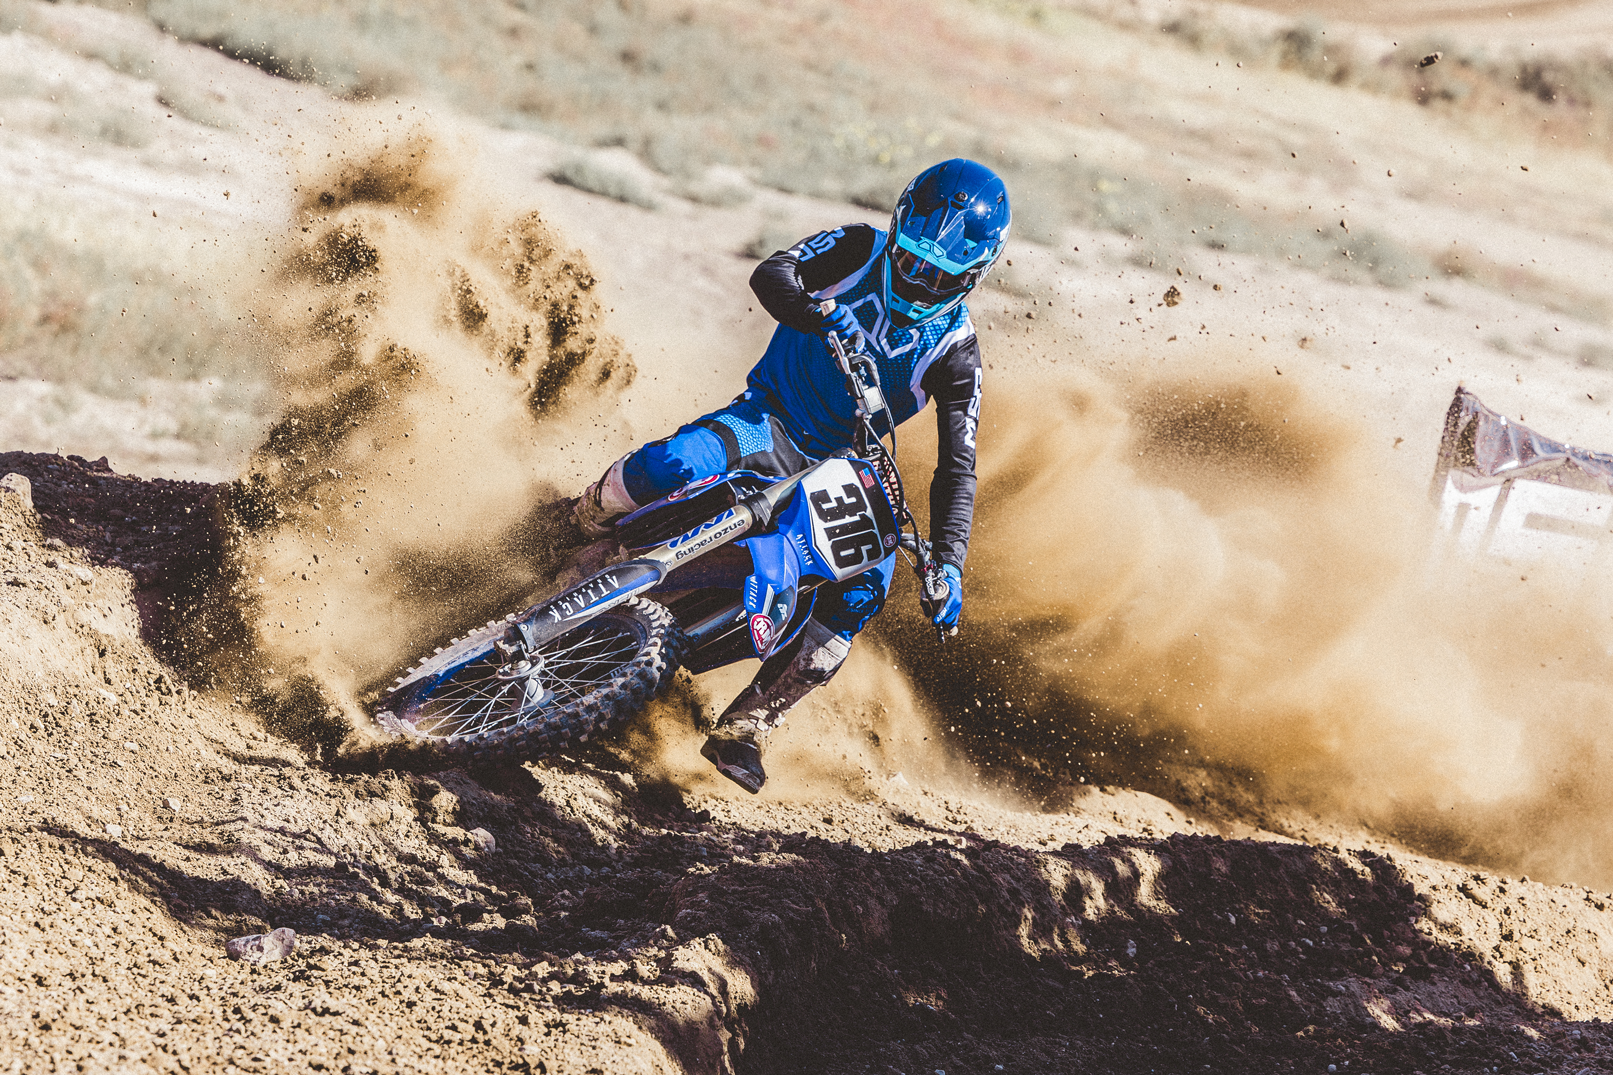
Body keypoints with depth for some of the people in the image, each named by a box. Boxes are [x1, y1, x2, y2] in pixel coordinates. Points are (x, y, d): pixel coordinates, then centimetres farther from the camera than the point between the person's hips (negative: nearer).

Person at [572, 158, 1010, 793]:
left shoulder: (955, 353, -8)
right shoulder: (861, 251, -8)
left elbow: (957, 467, -13)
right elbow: (771, 274, -25)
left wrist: (948, 566, -28)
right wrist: (818, 312, -48)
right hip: (770, 417, -1)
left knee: (861, 590, -24)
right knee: (671, 465, -32)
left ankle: (743, 728, -14)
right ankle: (579, 531, 4)